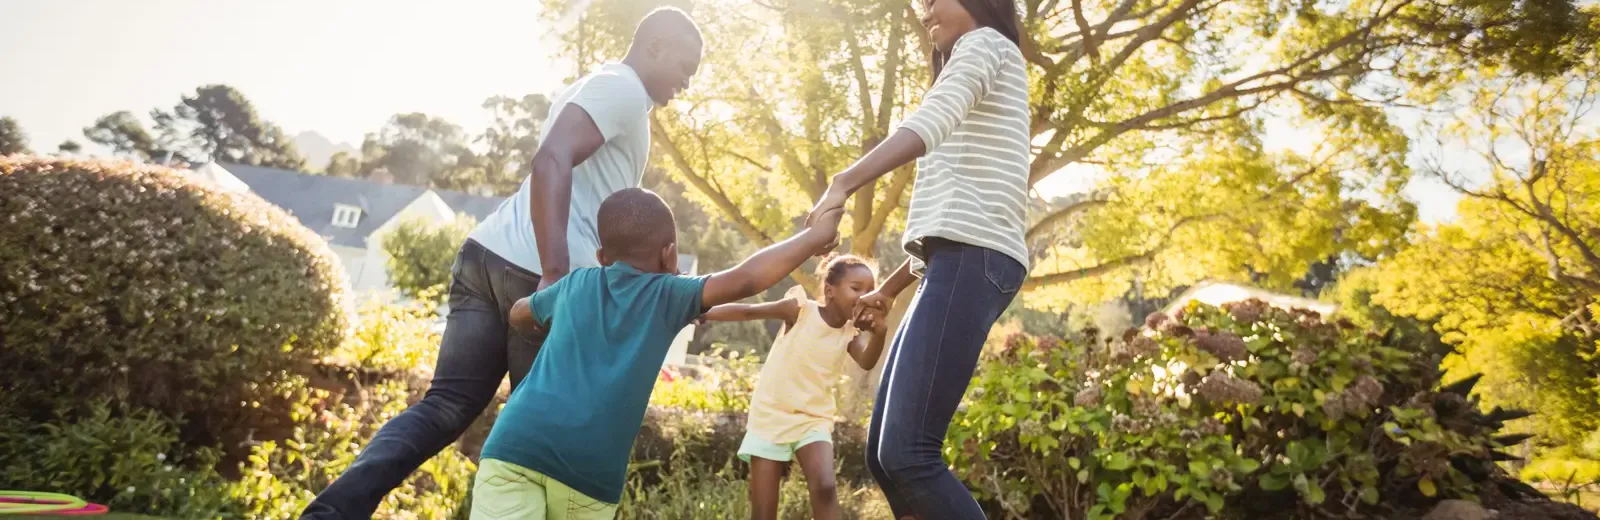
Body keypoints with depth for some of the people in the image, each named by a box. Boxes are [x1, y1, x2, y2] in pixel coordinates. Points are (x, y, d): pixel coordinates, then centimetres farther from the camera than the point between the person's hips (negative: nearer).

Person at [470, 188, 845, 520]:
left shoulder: (576, 283, 23)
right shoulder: (668, 295, 10)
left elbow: (518, 317, 42)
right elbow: (745, 280, 1)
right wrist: (817, 235, 11)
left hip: (515, 447, 2)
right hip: (588, 469, -2)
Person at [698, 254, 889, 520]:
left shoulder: (851, 333, -1)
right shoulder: (801, 310, -9)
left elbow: (867, 362, -20)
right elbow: (748, 311, -5)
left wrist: (878, 332, -41)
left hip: (813, 420, 2)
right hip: (770, 417, -2)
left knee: (824, 487, -23)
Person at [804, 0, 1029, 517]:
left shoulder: (986, 43, 7)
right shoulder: (970, 73, 35)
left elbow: (928, 123, -17)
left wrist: (843, 182, -28)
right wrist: (889, 287, 30)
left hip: (973, 259, -10)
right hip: (959, 261, 10)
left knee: (907, 454, -20)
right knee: (883, 454, 5)